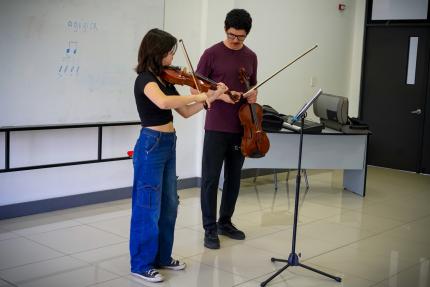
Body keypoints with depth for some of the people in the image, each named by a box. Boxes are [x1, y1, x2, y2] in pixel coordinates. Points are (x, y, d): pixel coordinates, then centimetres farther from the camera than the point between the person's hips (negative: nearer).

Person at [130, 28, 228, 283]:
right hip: (151, 145, -9)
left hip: (169, 144, 9)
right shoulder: (145, 79, -16)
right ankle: (141, 264, 12)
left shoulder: (165, 79, 11)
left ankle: (162, 256, 29)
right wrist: (198, 95, -27)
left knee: (169, 204, 16)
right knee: (148, 207, 0)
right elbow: (163, 102, -38)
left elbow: (185, 111, 12)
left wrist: (210, 98, 0)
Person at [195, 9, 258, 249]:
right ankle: (210, 229, 8)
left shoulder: (251, 57, 9)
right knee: (210, 178, -1)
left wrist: (253, 95, -2)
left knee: (234, 178, 12)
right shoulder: (212, 54, -5)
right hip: (216, 128, -5)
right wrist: (220, 95, -19)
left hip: (241, 128, 5)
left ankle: (225, 222, 27)